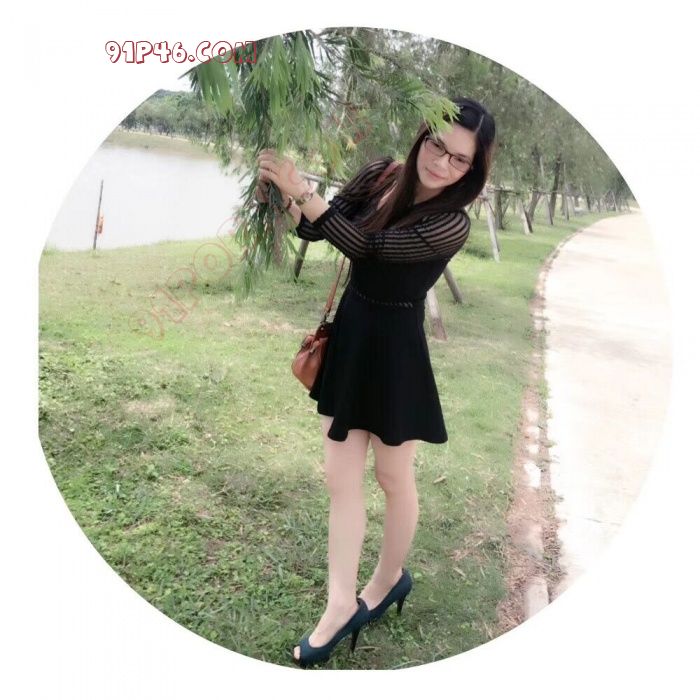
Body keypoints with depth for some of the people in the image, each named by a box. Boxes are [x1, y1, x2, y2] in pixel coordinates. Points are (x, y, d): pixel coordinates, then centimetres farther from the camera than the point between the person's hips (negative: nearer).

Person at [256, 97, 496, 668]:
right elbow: (315, 229, 2)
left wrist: (299, 186, -26)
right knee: (341, 479, 9)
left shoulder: (452, 224, -19)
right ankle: (342, 604, 23)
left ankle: (389, 578, 41)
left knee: (393, 478, 14)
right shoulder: (381, 173, -1)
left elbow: (363, 245, -25)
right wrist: (282, 193, -17)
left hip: (396, 353, -6)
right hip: (349, 337, 6)